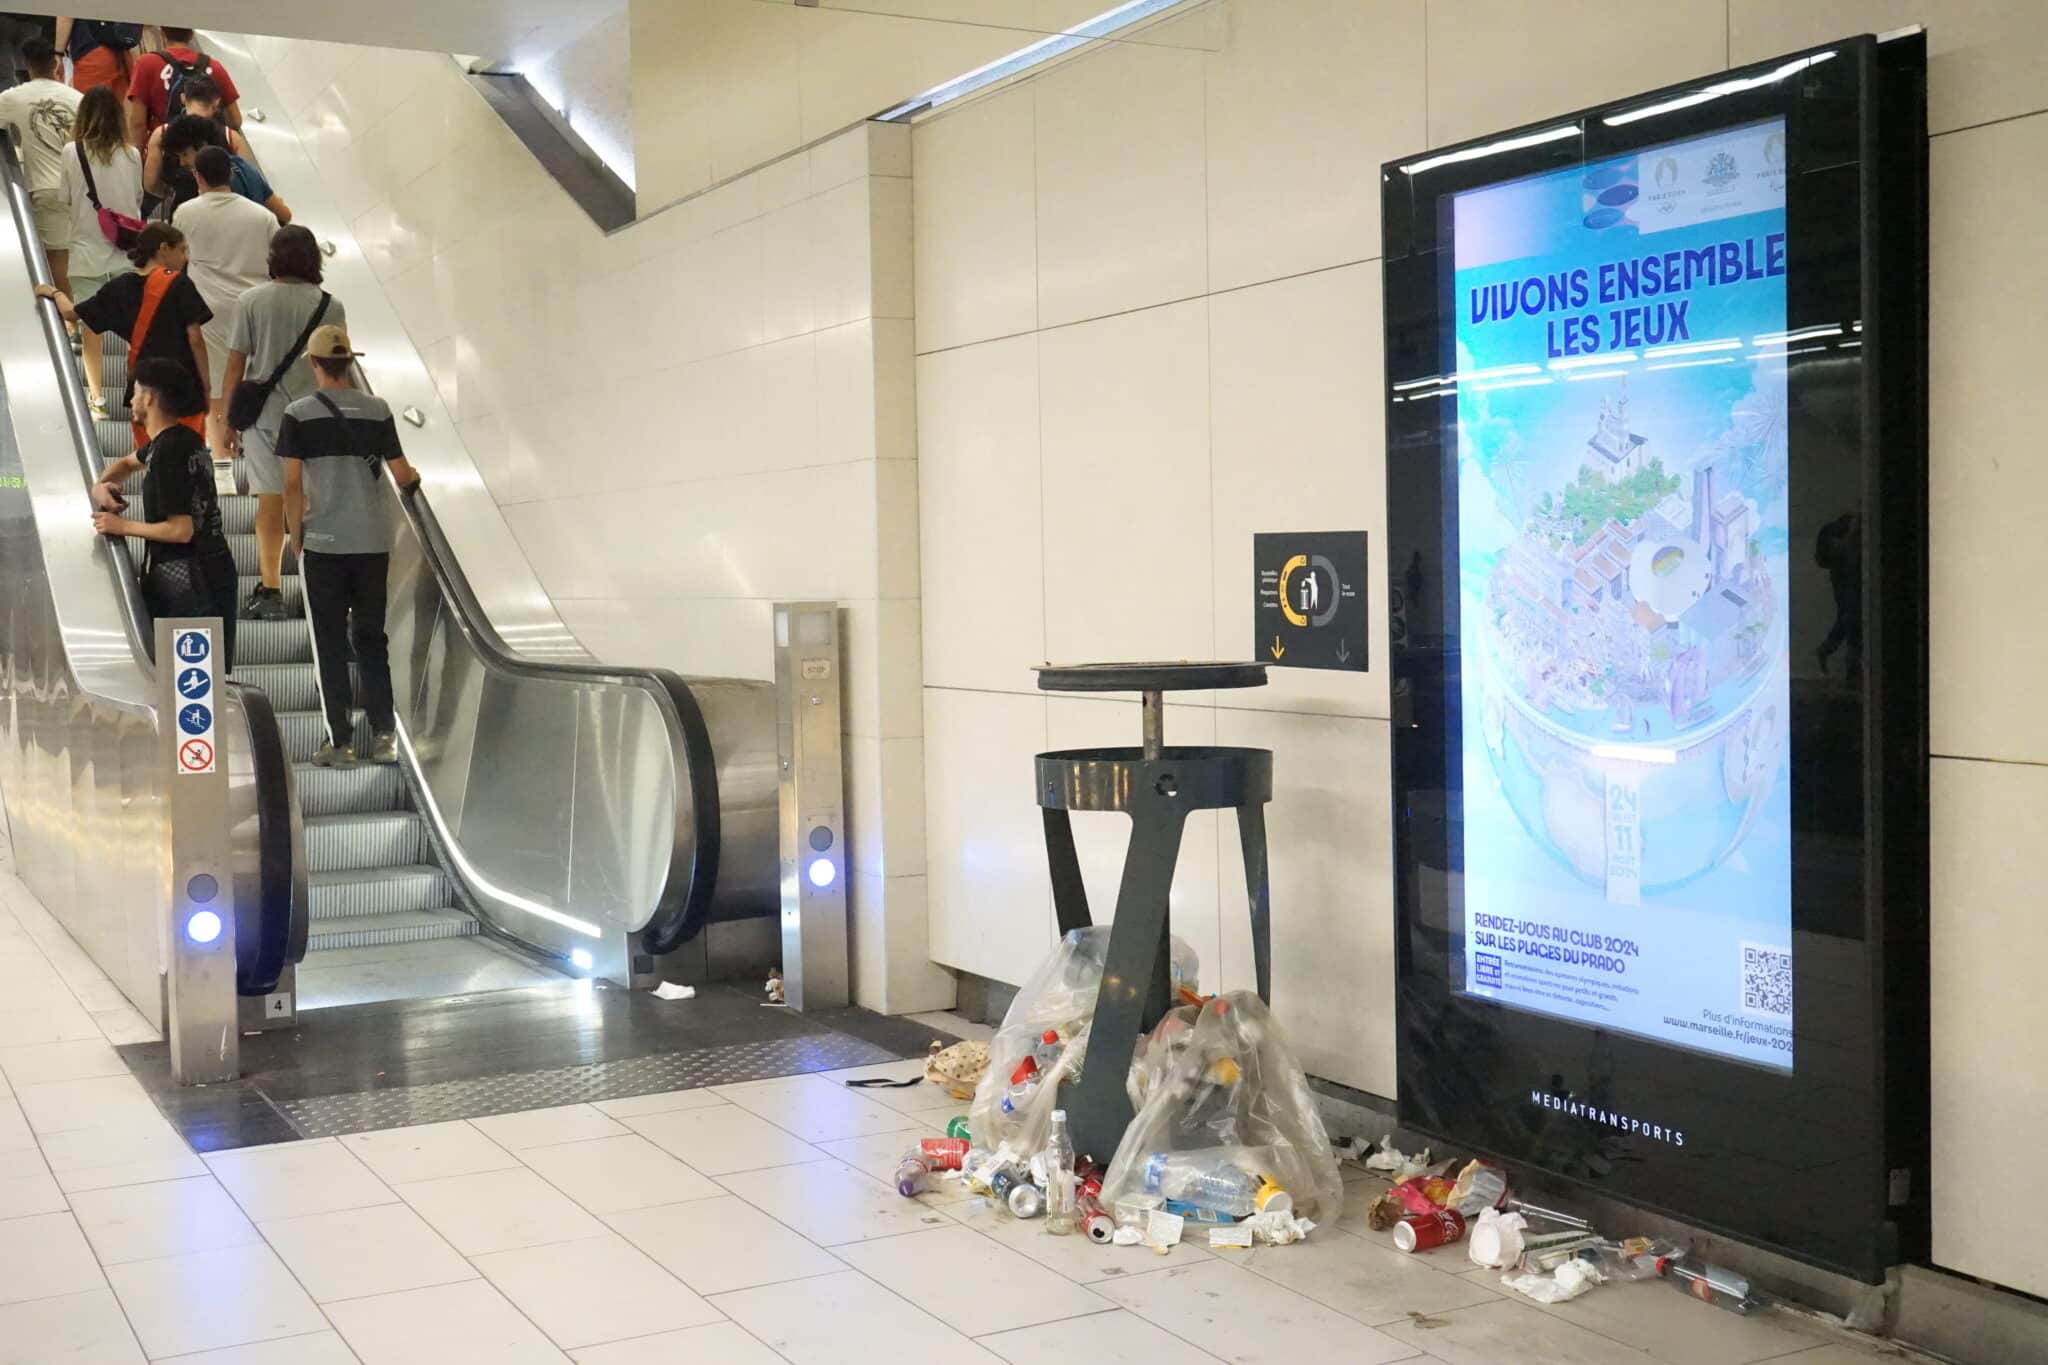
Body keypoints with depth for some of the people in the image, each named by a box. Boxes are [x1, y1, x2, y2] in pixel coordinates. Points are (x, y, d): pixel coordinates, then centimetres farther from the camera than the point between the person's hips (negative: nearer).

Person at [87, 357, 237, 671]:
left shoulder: (168, 452, -17)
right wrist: (101, 485, 12)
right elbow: (128, 463, 32)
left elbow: (181, 530, -21)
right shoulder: (181, 438, 11)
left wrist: (122, 526, -10)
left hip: (183, 578, -9)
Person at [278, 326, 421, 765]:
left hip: (323, 544, -2)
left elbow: (292, 486, -6)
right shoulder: (377, 410, 3)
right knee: (371, 638, 12)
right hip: (373, 543, 2)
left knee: (331, 643, 4)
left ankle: (340, 741, 5)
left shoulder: (299, 415, -3)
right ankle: (384, 734, 8)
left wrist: (297, 538, 5)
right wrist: (415, 478, 26)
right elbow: (401, 476, 3)